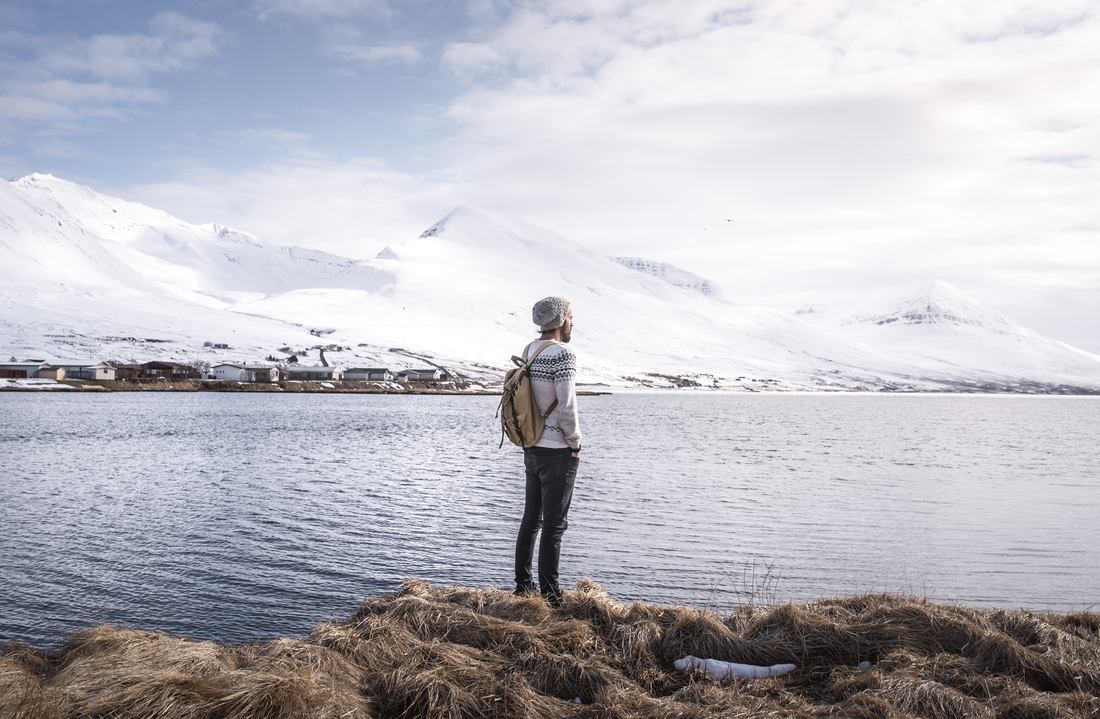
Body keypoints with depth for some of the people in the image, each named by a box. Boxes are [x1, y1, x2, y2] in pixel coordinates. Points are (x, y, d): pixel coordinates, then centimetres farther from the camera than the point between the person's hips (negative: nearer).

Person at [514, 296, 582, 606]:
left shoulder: (529, 351, 7)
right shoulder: (562, 355, -18)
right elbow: (567, 407, -22)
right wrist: (575, 442, -9)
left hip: (532, 449, 8)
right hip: (558, 452, -8)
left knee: (531, 519, 16)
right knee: (555, 524, 0)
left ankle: (523, 585, 25)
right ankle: (549, 595, 7)